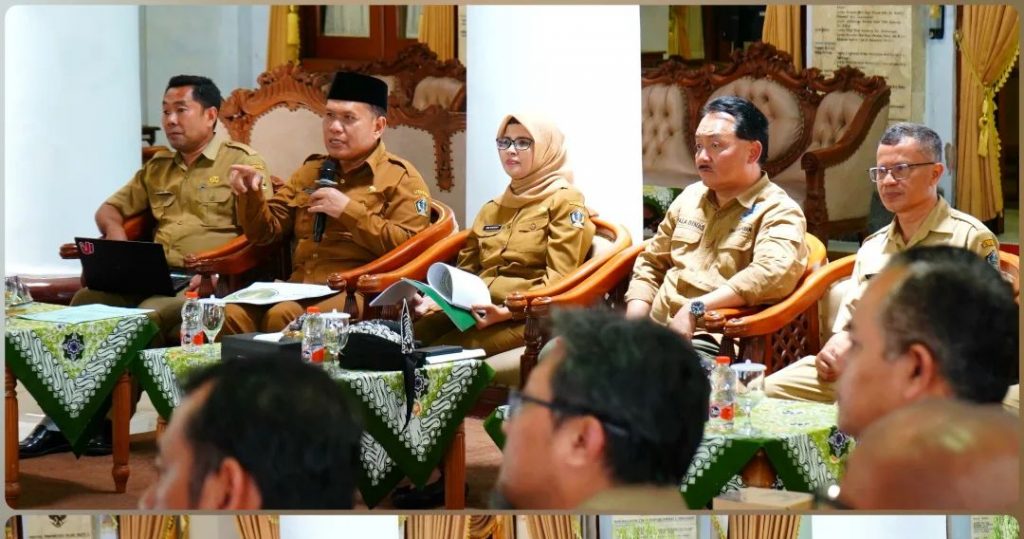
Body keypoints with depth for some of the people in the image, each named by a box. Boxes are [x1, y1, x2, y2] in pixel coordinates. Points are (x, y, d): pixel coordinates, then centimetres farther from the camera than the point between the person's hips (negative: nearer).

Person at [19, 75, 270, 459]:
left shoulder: (243, 163, 3)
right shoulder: (158, 167, 24)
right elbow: (110, 209, 29)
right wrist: (116, 234, 4)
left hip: (205, 283, -6)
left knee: (149, 315, -34)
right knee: (87, 301, -19)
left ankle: (109, 422, -23)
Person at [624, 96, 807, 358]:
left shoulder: (778, 211, -2)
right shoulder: (690, 197, 19)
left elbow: (773, 272, -21)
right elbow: (651, 263, 26)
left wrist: (696, 309, -24)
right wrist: (634, 324, 7)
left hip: (712, 345, -6)